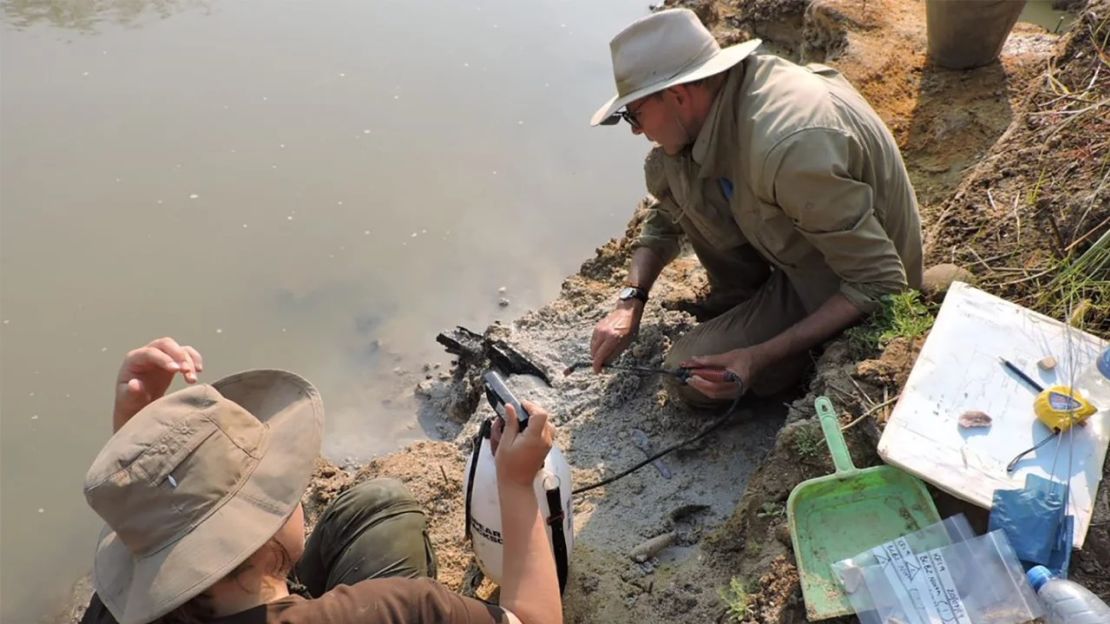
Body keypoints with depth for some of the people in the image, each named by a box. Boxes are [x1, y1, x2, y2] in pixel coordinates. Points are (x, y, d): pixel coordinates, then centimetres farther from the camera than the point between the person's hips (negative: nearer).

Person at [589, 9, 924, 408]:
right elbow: (665, 214, 3)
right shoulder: (721, 92, -11)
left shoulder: (790, 147, -38)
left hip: (850, 288, -7)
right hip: (800, 242, 8)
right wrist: (629, 303, -6)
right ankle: (742, 306, 7)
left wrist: (761, 357, -30)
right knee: (667, 171, -6)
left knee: (690, 376, -15)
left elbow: (881, 283, -30)